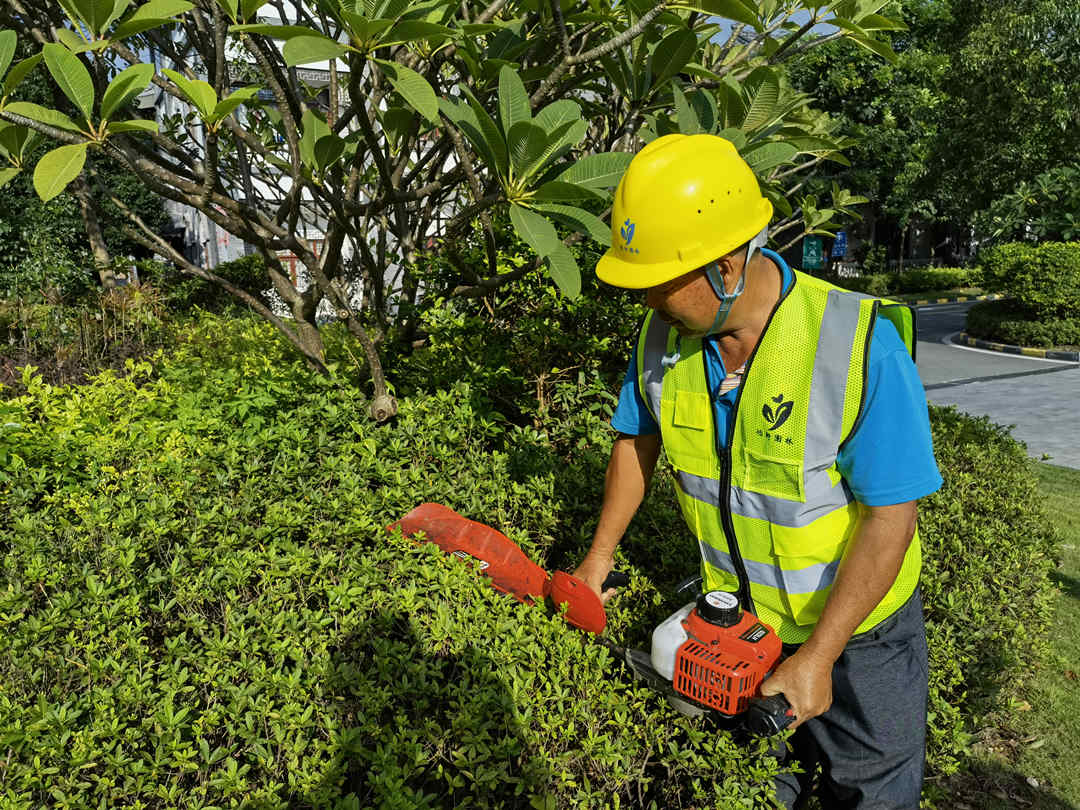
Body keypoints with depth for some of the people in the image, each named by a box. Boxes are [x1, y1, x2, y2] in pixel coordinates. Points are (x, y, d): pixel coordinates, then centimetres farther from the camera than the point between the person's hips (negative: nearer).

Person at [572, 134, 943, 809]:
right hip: (735, 619, 4)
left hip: (856, 626, -3)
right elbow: (637, 437, 4)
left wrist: (817, 658, -22)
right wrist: (602, 553, 4)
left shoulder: (860, 346, -30)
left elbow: (890, 518, -25)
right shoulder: (665, 333, -13)